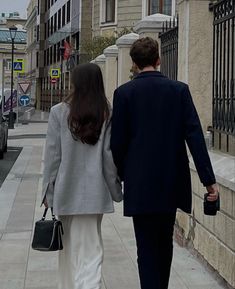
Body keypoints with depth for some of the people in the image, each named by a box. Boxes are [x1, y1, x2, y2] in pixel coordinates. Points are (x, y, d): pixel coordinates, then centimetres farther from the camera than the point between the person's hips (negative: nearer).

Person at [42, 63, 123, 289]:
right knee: (90, 248, 4)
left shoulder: (59, 113, -6)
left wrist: (48, 191, 5)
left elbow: (52, 156, -4)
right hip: (94, 193, 0)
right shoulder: (107, 115, -4)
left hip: (66, 191, 0)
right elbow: (110, 156, -2)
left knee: (68, 245, 16)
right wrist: (115, 189, 8)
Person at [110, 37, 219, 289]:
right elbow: (194, 135, -7)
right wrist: (208, 179, -7)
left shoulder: (124, 93, -5)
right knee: (165, 243, 19)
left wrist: (121, 174, 12)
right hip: (172, 182, 3)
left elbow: (117, 140, -4)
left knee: (147, 247, 2)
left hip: (140, 183, -2)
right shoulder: (179, 90, -1)